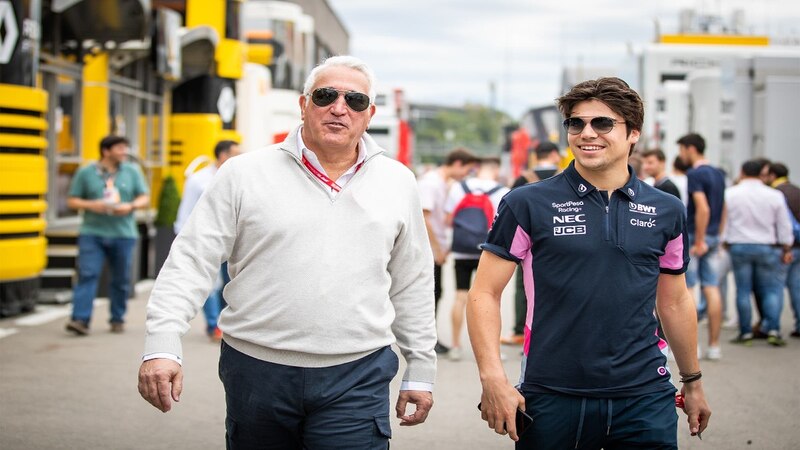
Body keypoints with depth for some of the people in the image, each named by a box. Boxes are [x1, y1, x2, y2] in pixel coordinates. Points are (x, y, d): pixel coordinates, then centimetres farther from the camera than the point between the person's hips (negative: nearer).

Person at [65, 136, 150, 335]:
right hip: (92, 233, -2)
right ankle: (80, 319, -15)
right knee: (87, 274, -11)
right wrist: (91, 205, -13)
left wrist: (131, 206, -12)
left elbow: (145, 199, 8)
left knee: (121, 279, 7)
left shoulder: (132, 172, 7)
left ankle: (117, 319, 19)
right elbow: (72, 201, 5)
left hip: (123, 234, 2)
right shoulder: (85, 172, 3)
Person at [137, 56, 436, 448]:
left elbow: (412, 284, 14)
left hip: (356, 381, 1)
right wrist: (162, 345, -13)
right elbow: (191, 261, -2)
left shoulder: (398, 183, 9)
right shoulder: (245, 174, 1)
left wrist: (421, 369, 14)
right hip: (256, 370, 0)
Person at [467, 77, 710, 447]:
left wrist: (693, 382, 23)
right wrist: (493, 379, -14)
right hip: (551, 399, -2)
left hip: (644, 399, 2)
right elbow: (484, 294, -3)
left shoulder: (667, 212, 8)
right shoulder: (528, 205, -1)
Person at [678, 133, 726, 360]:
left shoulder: (694, 174, -13)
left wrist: (698, 241, -19)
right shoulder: (718, 175, 14)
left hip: (692, 237, -8)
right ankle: (714, 345, 6)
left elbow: (702, 209, -23)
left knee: (687, 289, -3)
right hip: (712, 238, 8)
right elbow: (723, 210, 19)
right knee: (712, 289, 5)